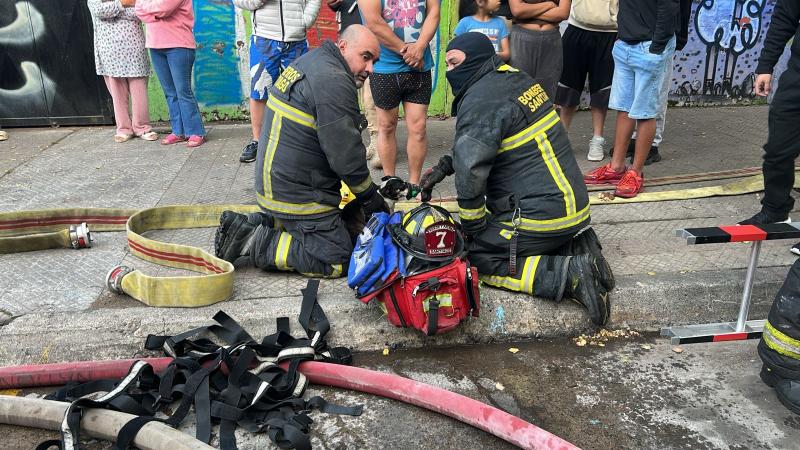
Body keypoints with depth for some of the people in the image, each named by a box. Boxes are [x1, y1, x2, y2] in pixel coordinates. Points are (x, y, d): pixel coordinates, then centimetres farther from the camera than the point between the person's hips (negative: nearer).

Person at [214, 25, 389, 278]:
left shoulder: (311, 61, 14)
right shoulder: (334, 82, -20)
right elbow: (346, 157, -20)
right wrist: (373, 200, -4)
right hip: (298, 196, -10)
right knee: (338, 262, -5)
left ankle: (255, 224, 12)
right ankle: (258, 244, -5)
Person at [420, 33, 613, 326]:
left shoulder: (481, 99, -17)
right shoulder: (515, 78, 13)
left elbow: (470, 169, -25)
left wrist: (472, 227, -11)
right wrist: (443, 167, 16)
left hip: (542, 217, -9)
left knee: (474, 257, -2)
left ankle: (568, 275, -13)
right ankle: (577, 247, 8)